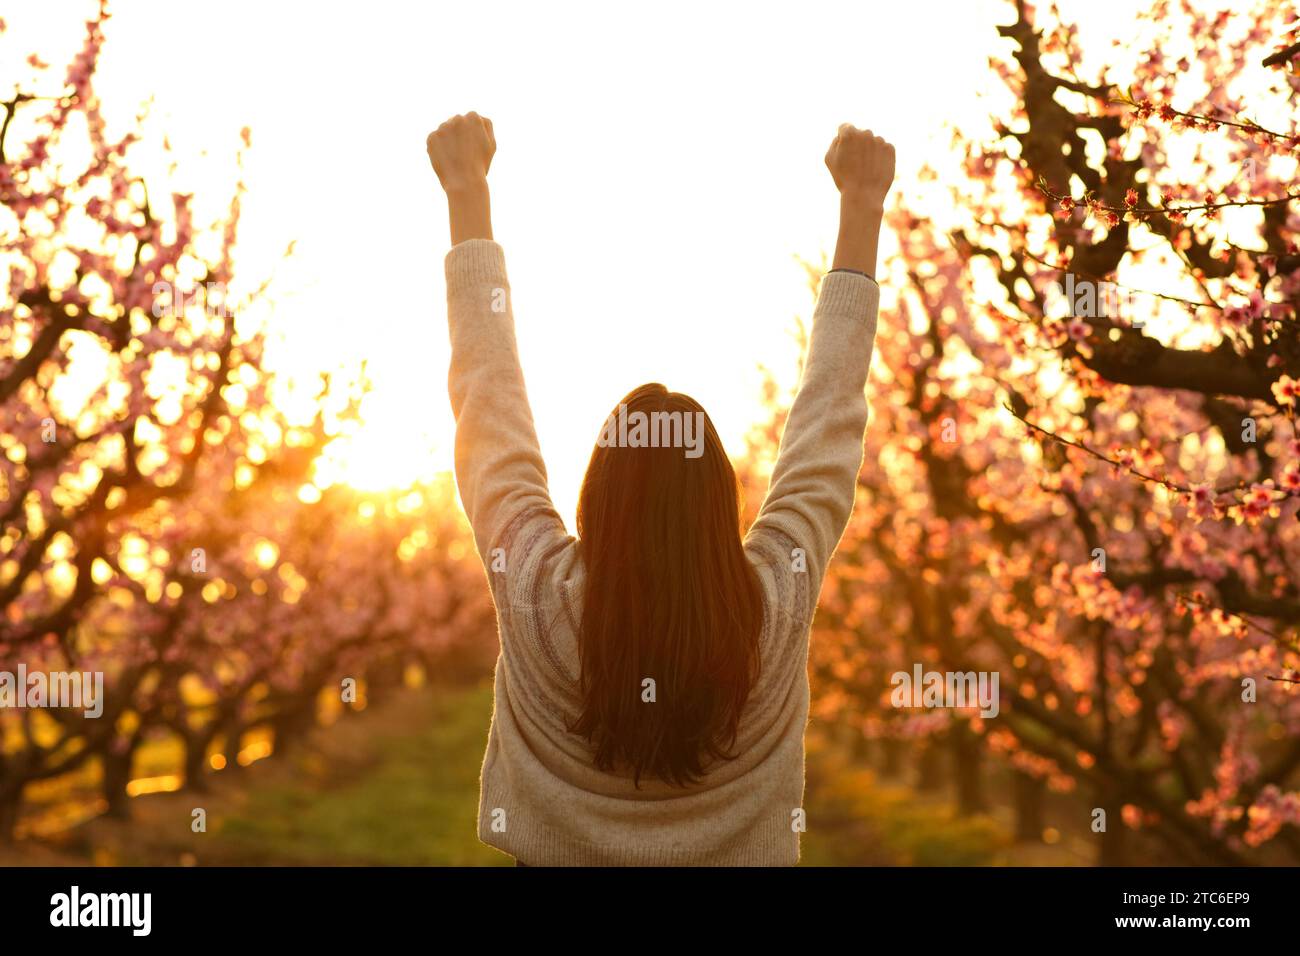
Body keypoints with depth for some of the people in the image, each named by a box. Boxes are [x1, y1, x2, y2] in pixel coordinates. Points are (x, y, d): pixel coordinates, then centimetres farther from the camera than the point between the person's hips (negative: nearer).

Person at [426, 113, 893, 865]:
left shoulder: (539, 597, -25)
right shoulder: (775, 603, -23)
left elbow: (487, 395, -15)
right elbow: (831, 409, -13)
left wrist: (468, 192, -8)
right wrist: (862, 206, -6)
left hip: (558, 853, 0)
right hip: (741, 854, 1)